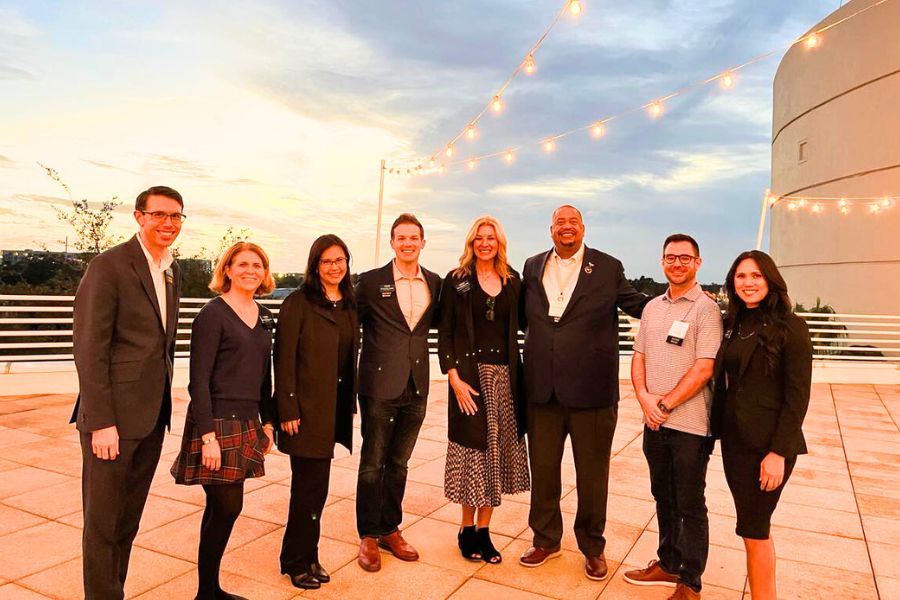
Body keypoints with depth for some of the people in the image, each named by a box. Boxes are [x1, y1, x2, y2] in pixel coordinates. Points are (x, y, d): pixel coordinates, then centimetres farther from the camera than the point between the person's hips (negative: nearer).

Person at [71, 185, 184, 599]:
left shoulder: (172, 270, 11)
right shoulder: (108, 266, -11)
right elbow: (89, 350, -15)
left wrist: (164, 401, 13)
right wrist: (101, 423, -17)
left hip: (152, 415, 7)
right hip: (113, 416, -7)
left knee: (129, 518, 18)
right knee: (103, 521, 7)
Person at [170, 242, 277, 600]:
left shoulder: (264, 316, 10)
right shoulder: (212, 314, -11)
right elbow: (199, 380, -14)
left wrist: (267, 422, 14)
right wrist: (208, 436, -18)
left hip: (247, 424, 7)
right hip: (217, 423, -7)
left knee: (222, 507, 14)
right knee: (228, 506, -3)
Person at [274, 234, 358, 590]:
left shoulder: (349, 305, 11)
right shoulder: (298, 303, -9)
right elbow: (284, 359, -11)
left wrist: (351, 403, 12)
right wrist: (288, 411, -15)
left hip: (335, 408, 6)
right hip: (306, 408, -6)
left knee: (316, 486, 13)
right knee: (310, 487, 2)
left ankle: (307, 557, 27)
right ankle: (297, 563, 20)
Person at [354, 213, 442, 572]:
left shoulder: (435, 283, 6)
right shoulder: (370, 282, -4)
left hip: (416, 387, 4)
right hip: (379, 385, -3)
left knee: (399, 462, 16)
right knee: (372, 462, 7)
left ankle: (390, 530, 31)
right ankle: (368, 536, 23)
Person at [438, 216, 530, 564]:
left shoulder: (512, 281, 9)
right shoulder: (456, 280, 0)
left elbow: (519, 325, 10)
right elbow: (445, 333, -3)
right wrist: (454, 378, -12)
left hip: (504, 376, 3)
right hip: (469, 375, -3)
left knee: (497, 452, 6)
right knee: (471, 451, 3)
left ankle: (483, 530, 20)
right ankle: (467, 530, 20)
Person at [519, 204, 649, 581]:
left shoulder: (608, 268, 1)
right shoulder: (533, 267, 9)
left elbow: (635, 304, 5)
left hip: (591, 390, -2)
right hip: (542, 390, 3)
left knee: (592, 474, 11)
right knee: (542, 469, 15)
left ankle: (592, 547, 32)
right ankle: (546, 539, 36)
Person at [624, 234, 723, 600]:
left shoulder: (706, 309, -9)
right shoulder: (652, 307, 11)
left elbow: (703, 369, -16)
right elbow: (639, 357, 10)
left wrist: (665, 404, -14)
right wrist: (644, 398, -6)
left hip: (690, 425, -6)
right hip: (654, 422, 6)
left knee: (690, 505, 7)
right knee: (663, 498, 19)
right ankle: (668, 563, 36)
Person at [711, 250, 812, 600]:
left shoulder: (790, 328, -10)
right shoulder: (732, 325, 8)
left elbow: (797, 397, -13)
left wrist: (779, 453, -16)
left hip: (766, 445, -6)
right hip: (734, 440, 6)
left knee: (753, 530, 1)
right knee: (756, 527, 16)